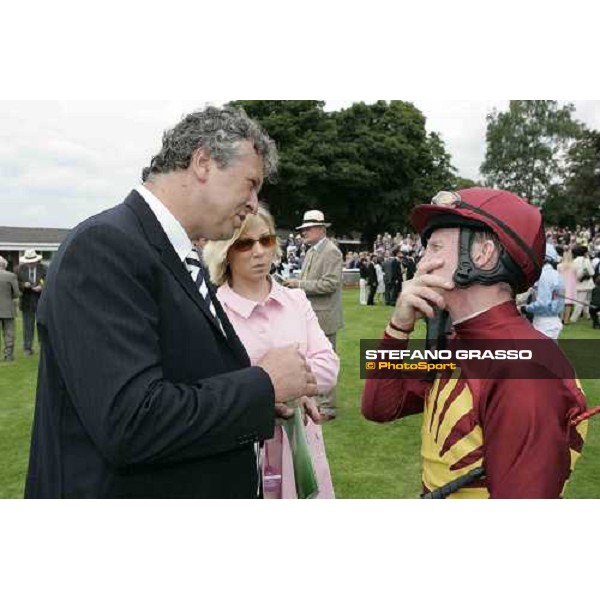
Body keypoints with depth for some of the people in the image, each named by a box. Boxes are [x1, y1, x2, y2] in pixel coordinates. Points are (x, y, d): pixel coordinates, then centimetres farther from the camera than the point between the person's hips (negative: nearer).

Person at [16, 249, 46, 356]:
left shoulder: (44, 269, -3)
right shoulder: (20, 269, 2)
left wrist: (41, 287, -21)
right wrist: (24, 285, -18)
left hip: (42, 301, -1)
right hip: (27, 302, 1)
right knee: (28, 326, 6)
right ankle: (28, 348, 14)